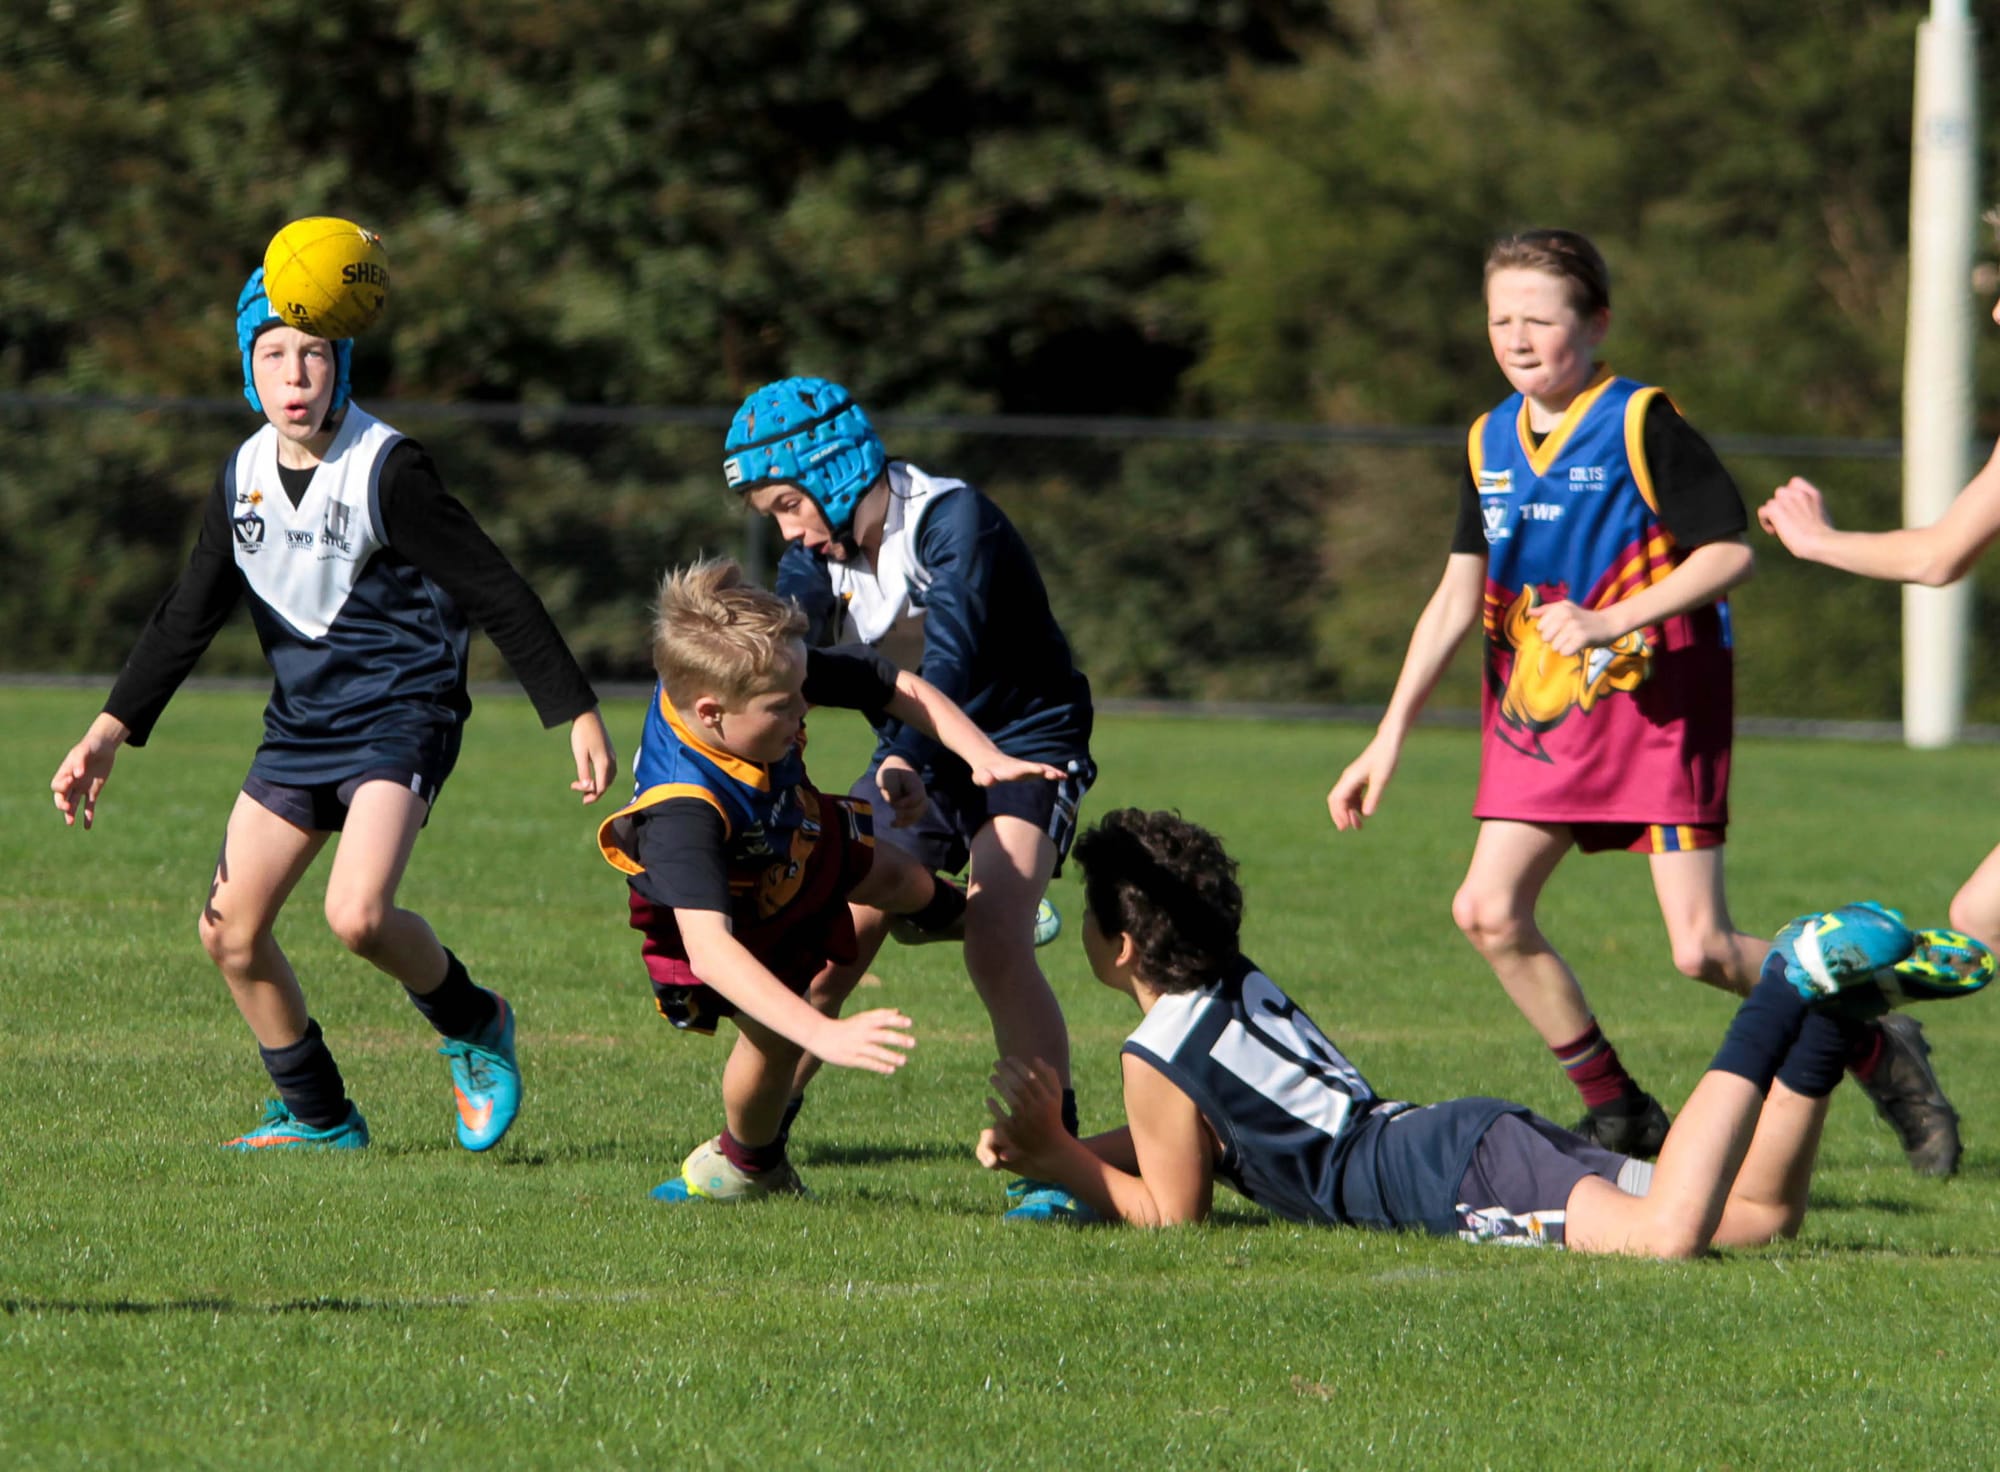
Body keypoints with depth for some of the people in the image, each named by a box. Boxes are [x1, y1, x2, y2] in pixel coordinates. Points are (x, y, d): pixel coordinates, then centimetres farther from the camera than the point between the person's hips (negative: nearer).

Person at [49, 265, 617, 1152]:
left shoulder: (387, 471, -16)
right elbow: (189, 614, 11)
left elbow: (495, 595, -14)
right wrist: (110, 732, 3)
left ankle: (471, 1028, 4)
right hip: (301, 723, 7)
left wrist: (577, 714, -16)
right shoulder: (244, 478, 3)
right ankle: (318, 1117, 18)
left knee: (357, 915, -26)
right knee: (230, 929, 1)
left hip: (401, 714, -7)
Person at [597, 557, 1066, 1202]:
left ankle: (946, 909, 69)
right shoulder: (683, 814, -53)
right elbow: (708, 949, -60)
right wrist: (823, 1034, -69)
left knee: (897, 881, 29)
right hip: (724, 915, -6)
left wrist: (983, 756, -34)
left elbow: (900, 689, -20)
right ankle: (750, 1164, 19)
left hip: (797, 843, 6)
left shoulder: (769, 671, -36)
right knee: (772, 1039, -15)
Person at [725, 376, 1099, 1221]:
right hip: (917, 756, 6)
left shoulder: (954, 524, -25)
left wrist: (903, 768, -53)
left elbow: (949, 661, -38)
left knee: (995, 946, -26)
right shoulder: (819, 554, -6)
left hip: (1024, 746, -6)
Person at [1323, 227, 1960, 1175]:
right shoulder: (1493, 444, 8)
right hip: (1539, 709, 6)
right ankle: (1619, 1112, 5)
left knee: (1702, 950, -12)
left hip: (1658, 705, -6)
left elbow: (1730, 553, -16)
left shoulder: (1643, 425, -11)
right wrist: (1388, 740, 3)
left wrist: (1607, 621, -25)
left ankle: (1877, 1051, 11)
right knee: (1488, 911, -9)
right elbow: (1457, 600, 9)